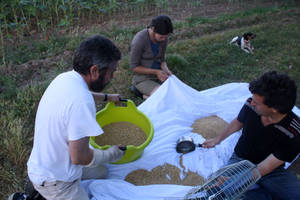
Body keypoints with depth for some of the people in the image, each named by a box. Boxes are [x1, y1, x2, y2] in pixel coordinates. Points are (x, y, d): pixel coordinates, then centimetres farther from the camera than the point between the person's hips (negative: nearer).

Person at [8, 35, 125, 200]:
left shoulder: (65, 77, -5)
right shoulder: (81, 102, -34)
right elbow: (79, 157, -27)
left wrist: (107, 97, 30)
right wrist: (111, 154, -9)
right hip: (54, 180, -9)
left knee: (102, 172, 24)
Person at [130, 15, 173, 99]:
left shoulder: (163, 38, -5)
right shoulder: (139, 40, -25)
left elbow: (162, 60, 6)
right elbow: (134, 67, -18)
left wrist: (166, 70, -16)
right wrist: (156, 72, -24)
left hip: (157, 75, 6)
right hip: (142, 78, -6)